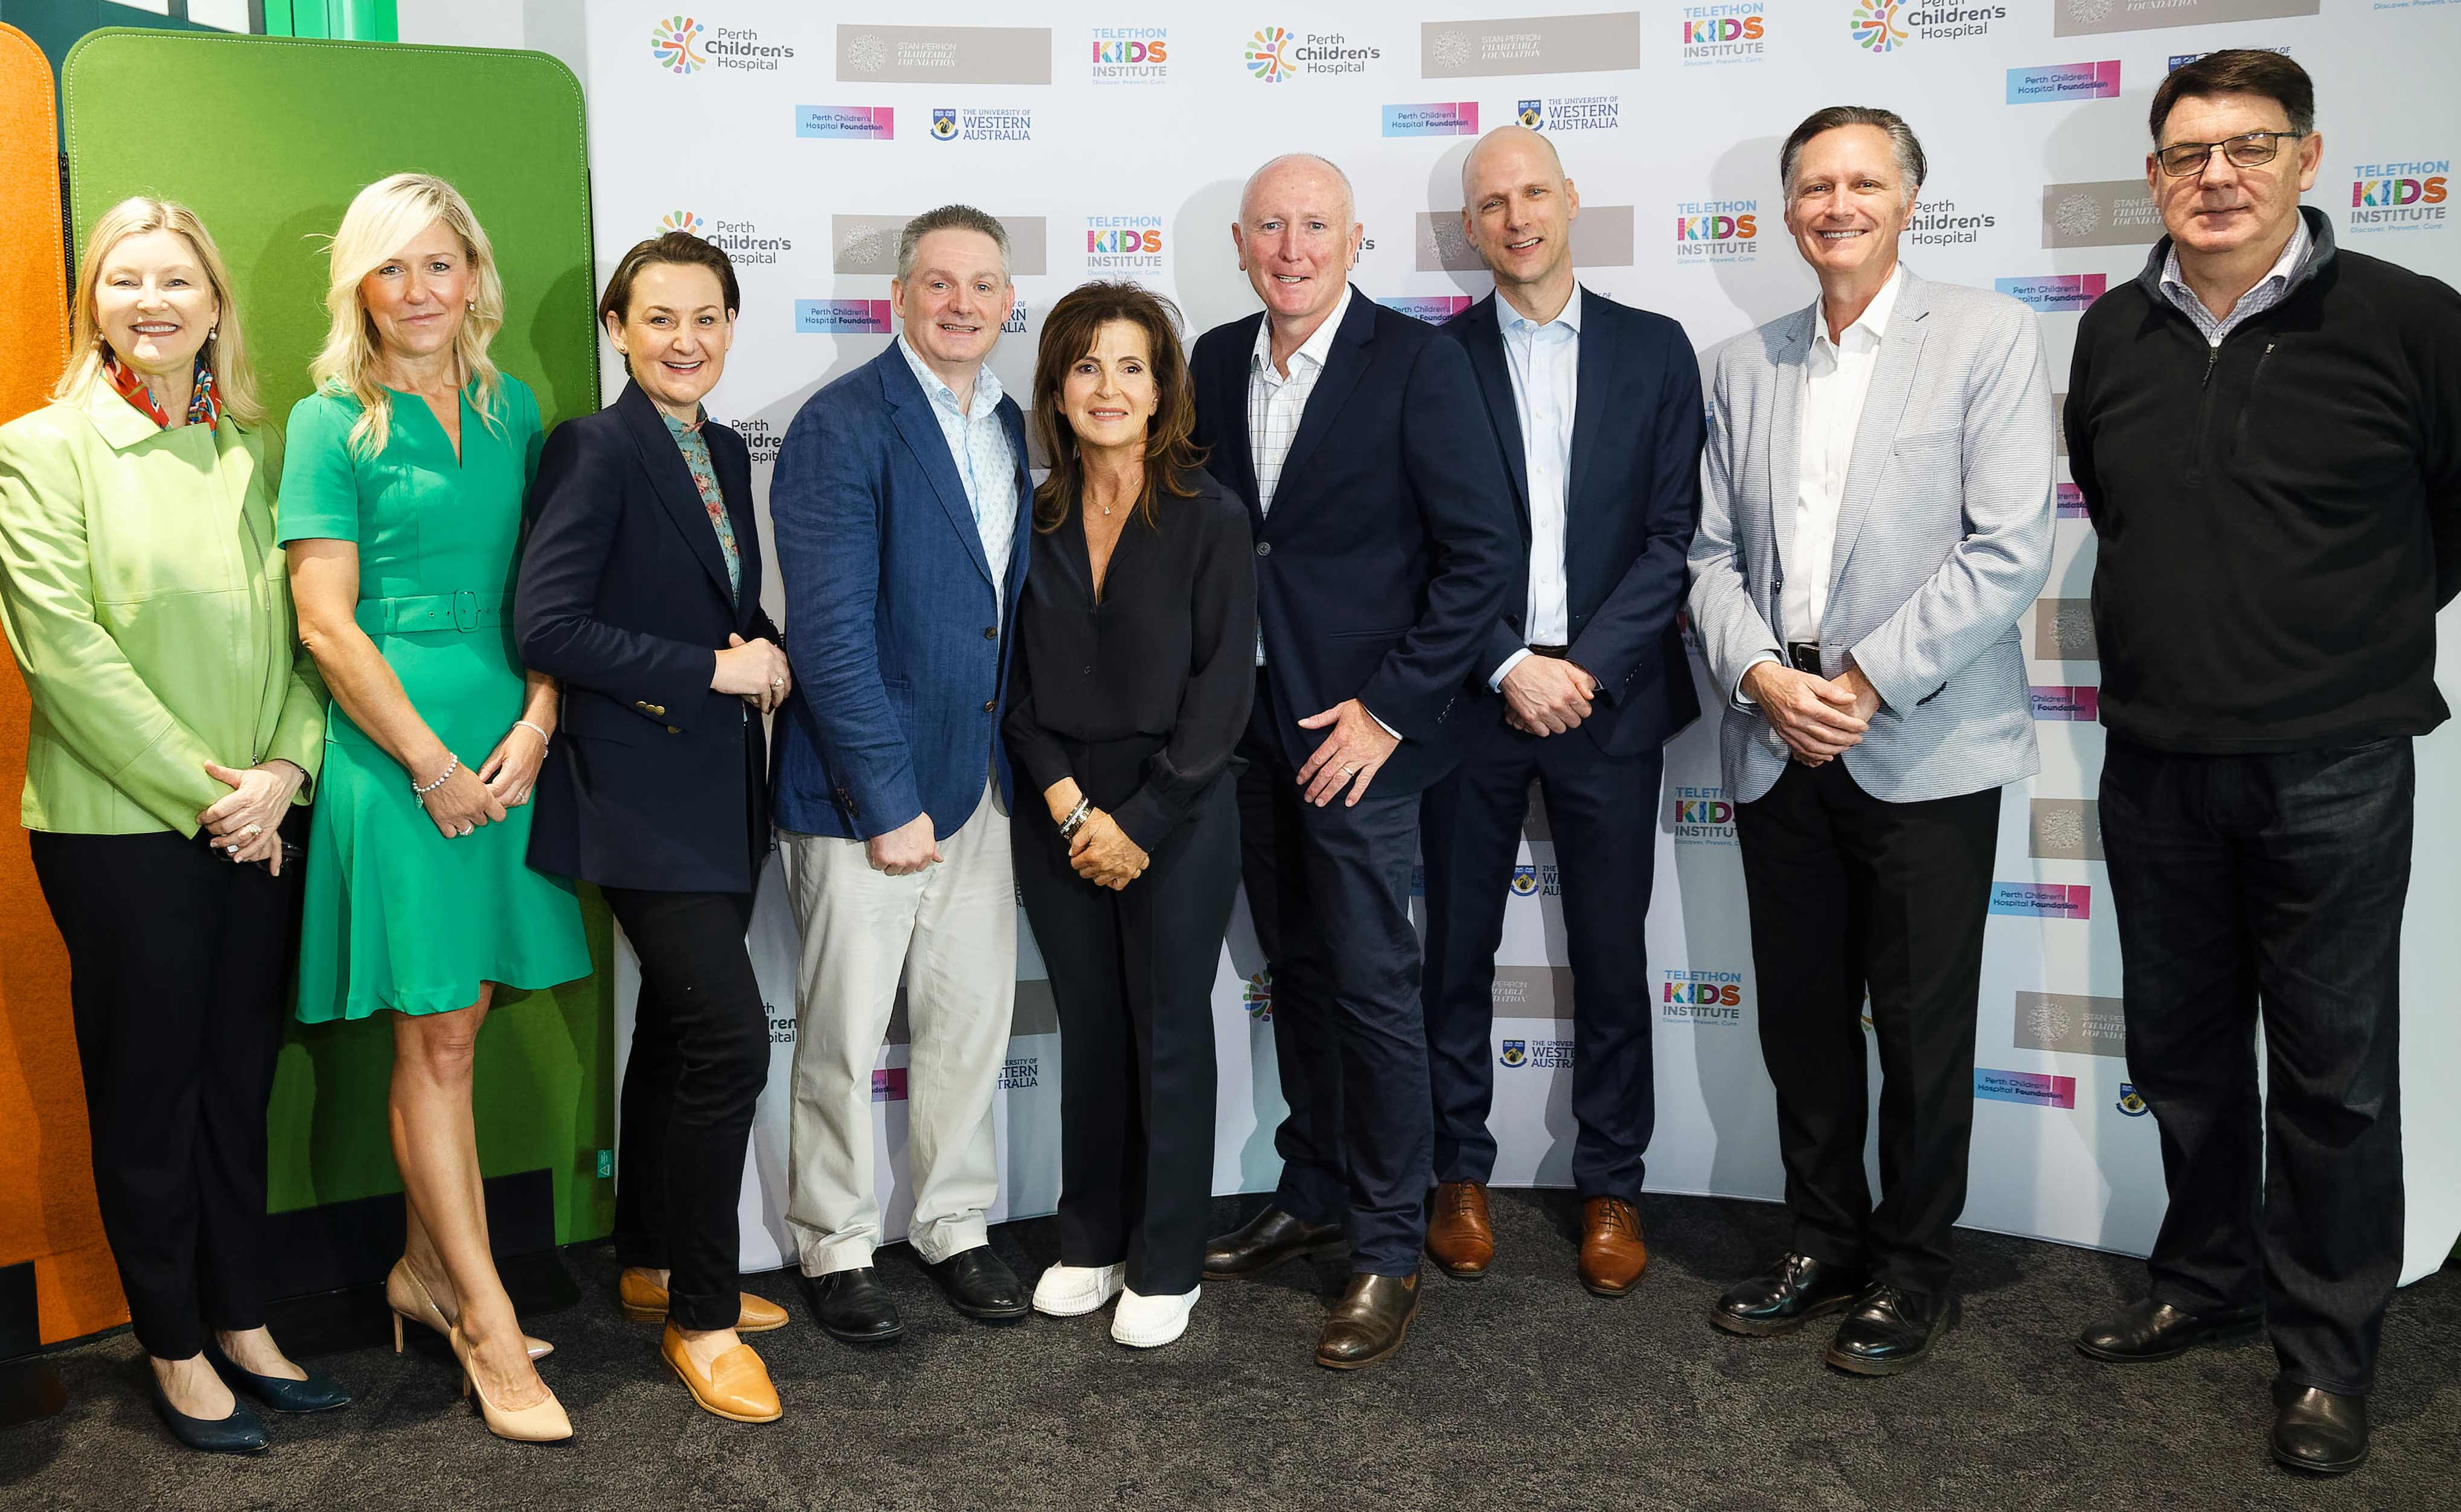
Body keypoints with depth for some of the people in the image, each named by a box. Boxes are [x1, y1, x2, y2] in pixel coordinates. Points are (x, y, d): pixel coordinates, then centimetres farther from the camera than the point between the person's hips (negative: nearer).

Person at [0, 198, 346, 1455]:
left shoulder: (255, 452, 9)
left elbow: (301, 629, 7)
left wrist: (282, 768, -8)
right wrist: (201, 792, -14)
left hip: (258, 822, 4)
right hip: (120, 827, -4)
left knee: (240, 1077, 13)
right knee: (148, 1089, 8)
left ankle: (242, 1324, 27)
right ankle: (175, 1350, 22)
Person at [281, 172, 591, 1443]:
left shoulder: (512, 411, 11)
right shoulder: (332, 423, -3)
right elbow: (325, 622, -8)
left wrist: (533, 725, -3)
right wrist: (434, 765, -10)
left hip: (507, 752, 5)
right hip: (395, 754, -4)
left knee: (454, 1026, 11)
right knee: (434, 1039, 1)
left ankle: (428, 1269, 26)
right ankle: (486, 1319, 9)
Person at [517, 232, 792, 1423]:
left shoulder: (724, 452, 13)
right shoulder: (595, 449, -11)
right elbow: (547, 626, -20)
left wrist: (767, 653, 0)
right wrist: (713, 669, -18)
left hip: (717, 787, 8)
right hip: (642, 788, -8)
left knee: (676, 1030, 17)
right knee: (731, 1037, -11)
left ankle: (653, 1264, 33)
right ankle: (701, 1318, 4)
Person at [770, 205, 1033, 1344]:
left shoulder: (1011, 427, 10)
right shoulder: (842, 427, -13)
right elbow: (832, 632, -18)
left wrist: (1019, 767, 8)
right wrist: (890, 802, -18)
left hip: (979, 777, 6)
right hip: (865, 788, -6)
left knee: (973, 1016, 14)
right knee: (844, 1034, 6)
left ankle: (954, 1225, 31)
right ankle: (836, 1246, 24)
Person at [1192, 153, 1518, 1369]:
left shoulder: (1416, 362, -10)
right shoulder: (1216, 361, 8)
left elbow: (1482, 549, -12)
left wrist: (1390, 705, -15)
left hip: (1357, 727, -6)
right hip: (1252, 725, 6)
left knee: (1372, 986, -1)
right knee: (1296, 971, 16)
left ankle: (1388, 1250, 12)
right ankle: (1314, 1195, 32)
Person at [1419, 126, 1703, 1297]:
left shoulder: (1655, 351, 6)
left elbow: (1676, 531, 0)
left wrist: (1586, 667, -10)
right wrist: (1509, 668, -12)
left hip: (1609, 699, 0)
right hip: (1473, 702, 0)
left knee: (1612, 959, 7)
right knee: (1457, 951, 8)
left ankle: (1611, 1187, 22)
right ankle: (1460, 1174, 24)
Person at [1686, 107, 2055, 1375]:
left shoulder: (1986, 336, -2)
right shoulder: (1742, 367, 12)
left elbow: (2010, 549, -10)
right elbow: (1711, 550, 10)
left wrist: (1868, 683, -15)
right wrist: (1759, 675, -8)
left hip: (1923, 748, -4)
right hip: (1778, 746, 4)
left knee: (1923, 1027, 5)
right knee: (1801, 1018, 12)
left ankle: (1913, 1268, 22)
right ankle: (1824, 1241, 29)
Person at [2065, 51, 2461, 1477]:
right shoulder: (2114, 335, 5)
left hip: (2332, 770, -4)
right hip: (2156, 760, 4)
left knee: (2333, 1066, 5)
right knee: (2182, 1045, 15)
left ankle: (2330, 1347, 20)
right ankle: (2207, 1280, 34)